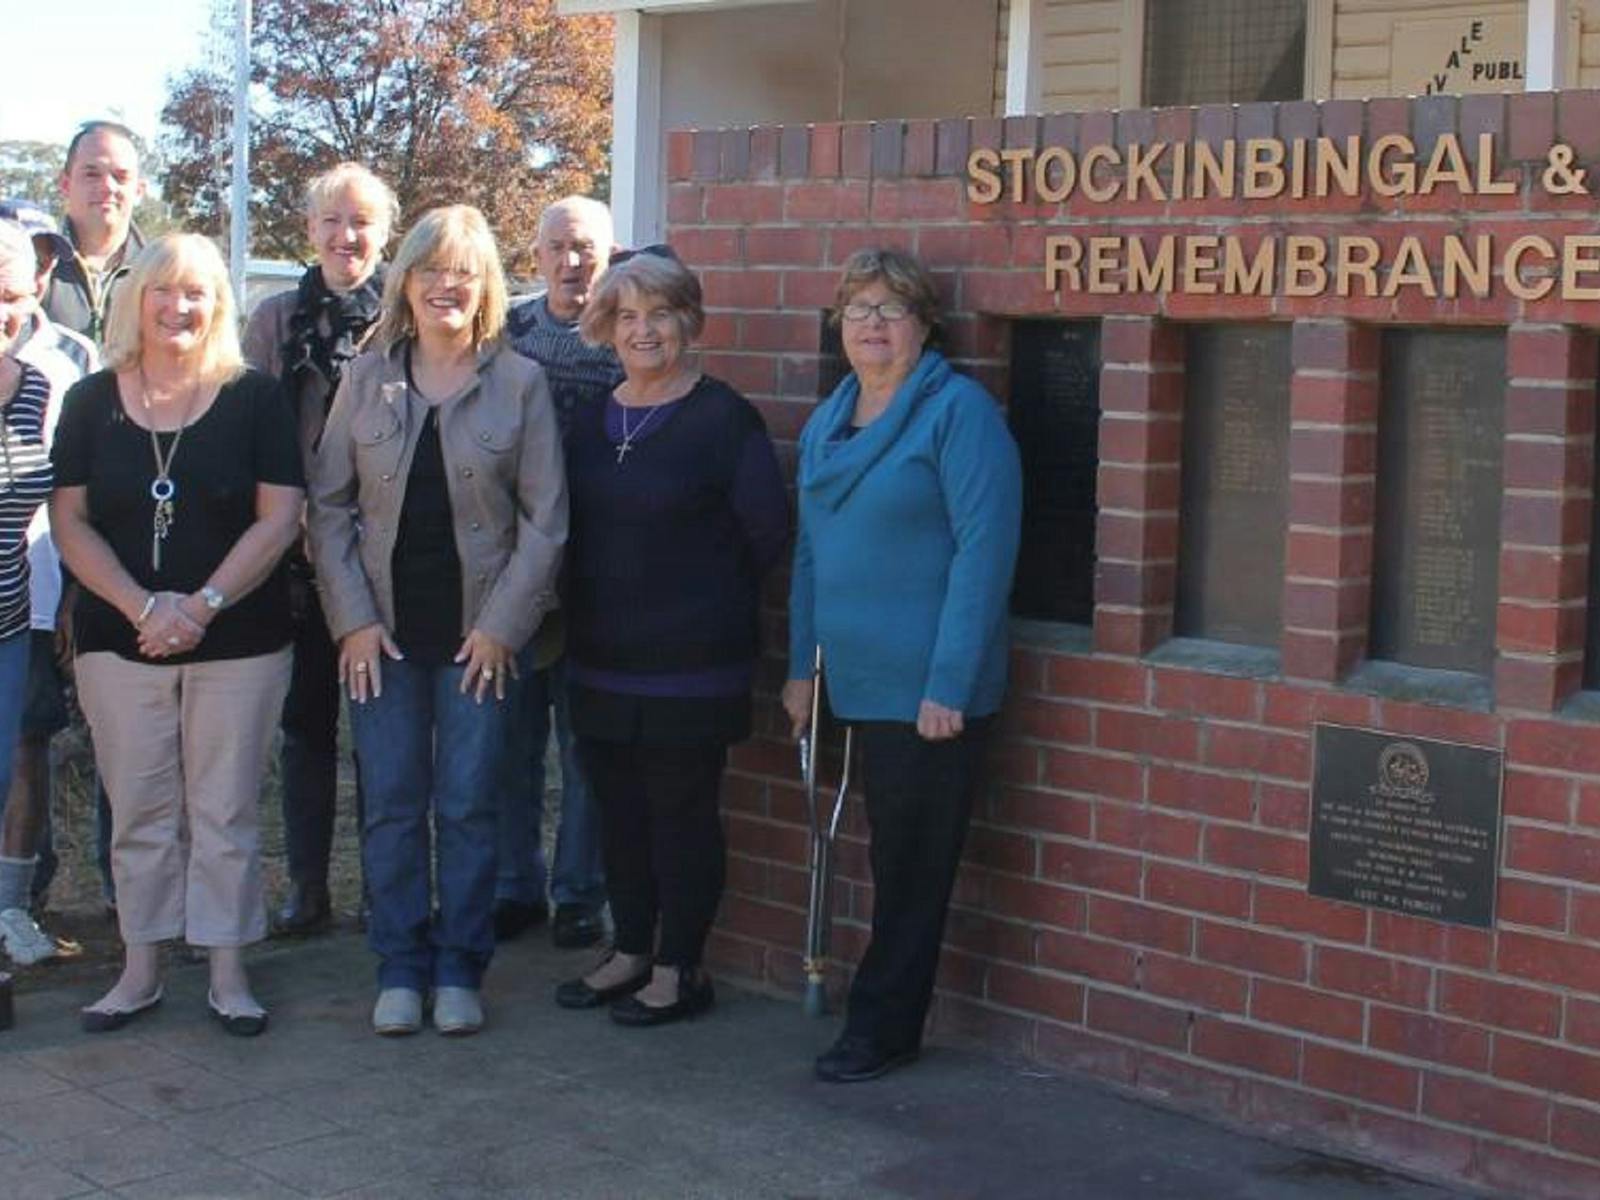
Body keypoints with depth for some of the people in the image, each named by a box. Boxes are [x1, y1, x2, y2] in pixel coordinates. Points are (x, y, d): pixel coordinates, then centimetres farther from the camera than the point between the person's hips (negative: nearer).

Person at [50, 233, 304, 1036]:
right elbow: (70, 523, 1)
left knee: (224, 812, 3)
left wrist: (203, 605, -15)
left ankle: (228, 973, 12)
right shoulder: (91, 402, 5)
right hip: (119, 640, 2)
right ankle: (141, 970, 17)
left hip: (238, 641, -2)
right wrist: (142, 607, -13)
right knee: (138, 811, 7)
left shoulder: (254, 398, -1)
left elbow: (278, 519, -5)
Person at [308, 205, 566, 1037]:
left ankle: (459, 969, 15)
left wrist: (501, 625, -7)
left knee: (467, 807, 4)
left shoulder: (520, 382, 0)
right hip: (382, 630, 2)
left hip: (480, 631, -1)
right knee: (390, 806, 5)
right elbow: (329, 503, 5)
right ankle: (399, 968, 16)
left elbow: (544, 518, -1)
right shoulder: (366, 379, 4)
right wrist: (352, 618, -4)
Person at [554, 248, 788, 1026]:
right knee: (618, 810, 14)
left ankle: (680, 970, 13)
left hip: (690, 664, -6)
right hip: (601, 660, 6)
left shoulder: (723, 419, -9)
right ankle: (631, 953, 28)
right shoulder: (590, 421, 10)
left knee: (682, 813, 2)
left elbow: (768, 530, -9)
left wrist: (708, 594, 0)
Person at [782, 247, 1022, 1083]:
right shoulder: (826, 422, 14)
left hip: (930, 691, -7)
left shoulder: (958, 410, -9)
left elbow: (983, 551, -15)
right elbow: (809, 553, 20)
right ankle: (886, 1023, 21)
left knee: (912, 867, 1)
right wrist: (802, 667, 14)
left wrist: (947, 684, -18)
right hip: (859, 685, 7)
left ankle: (881, 1028, 11)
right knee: (893, 862, 13)